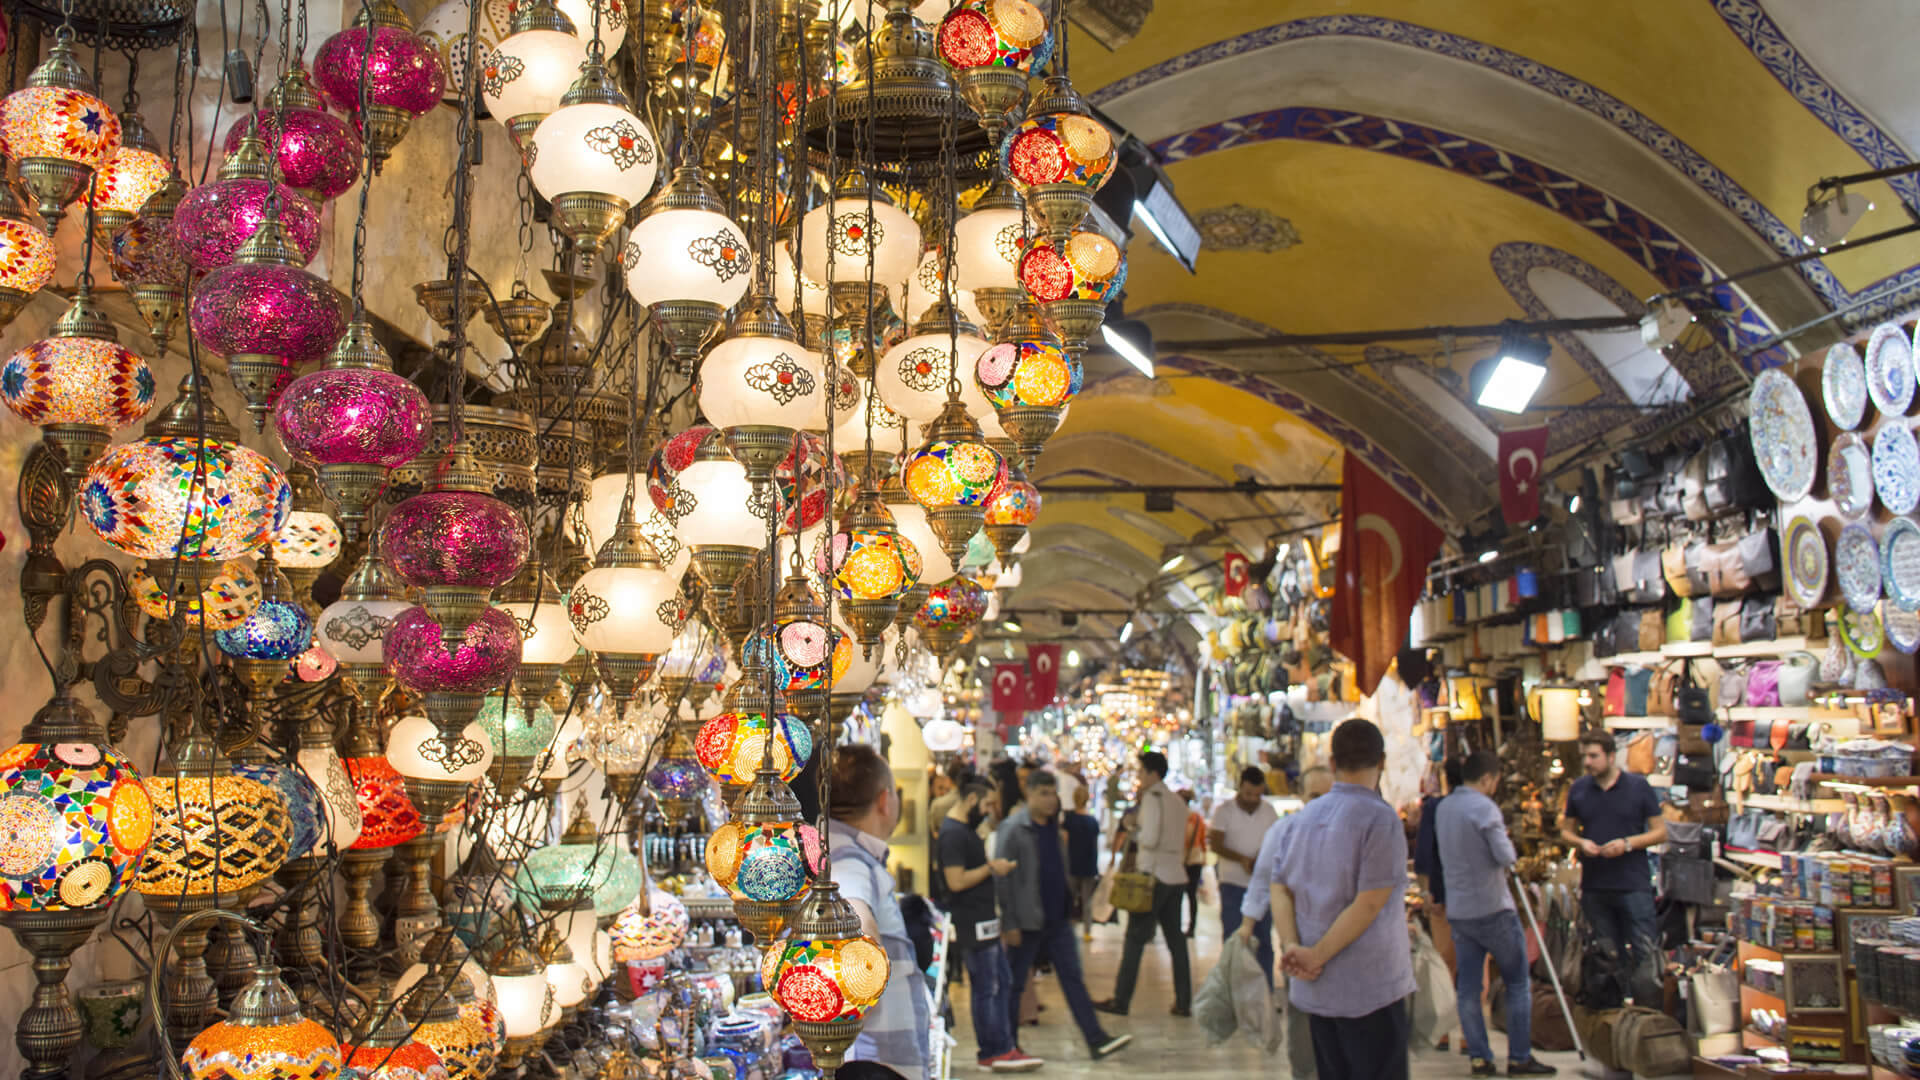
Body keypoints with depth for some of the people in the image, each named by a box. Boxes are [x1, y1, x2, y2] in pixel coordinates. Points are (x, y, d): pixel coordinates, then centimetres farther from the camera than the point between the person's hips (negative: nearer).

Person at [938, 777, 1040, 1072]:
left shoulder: (967, 829, 15)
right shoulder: (952, 833, -18)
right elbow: (956, 881, -24)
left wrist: (993, 867, 13)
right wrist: (991, 868, -16)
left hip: (985, 922, 11)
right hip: (972, 925, -11)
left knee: (1002, 983, 14)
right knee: (986, 989, -2)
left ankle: (1003, 1047, 20)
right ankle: (994, 1052, 7)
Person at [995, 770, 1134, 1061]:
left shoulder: (1054, 826, 10)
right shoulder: (1012, 829, -13)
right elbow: (1003, 878, -14)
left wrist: (1069, 910, 16)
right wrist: (1009, 924, -16)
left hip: (1058, 919, 6)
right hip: (1026, 922, -6)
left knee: (1073, 978, 5)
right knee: (1014, 983, 5)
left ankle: (1096, 1039, 4)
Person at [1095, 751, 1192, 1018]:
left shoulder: (1153, 797, -11)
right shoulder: (1177, 800, 15)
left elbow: (1149, 839, -20)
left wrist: (1133, 830, -2)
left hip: (1155, 875, -8)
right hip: (1177, 875, 8)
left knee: (1135, 938, -3)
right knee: (1175, 939, 10)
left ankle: (1120, 1001, 0)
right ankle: (1184, 1002, 10)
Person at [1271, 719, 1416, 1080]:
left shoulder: (1306, 816, 9)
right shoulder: (1380, 819, -12)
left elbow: (1281, 888, 3)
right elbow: (1369, 904, -17)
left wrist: (1292, 948, -8)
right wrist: (1317, 956, -13)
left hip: (1314, 991, 7)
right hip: (1369, 989, -6)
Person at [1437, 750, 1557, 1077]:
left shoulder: (1443, 807, 9)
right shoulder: (1484, 807, -15)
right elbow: (1506, 857, -18)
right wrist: (1507, 839, 1)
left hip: (1458, 911, 7)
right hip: (1493, 909, -6)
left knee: (1467, 987, 7)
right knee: (1518, 984, 5)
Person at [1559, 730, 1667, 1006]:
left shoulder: (1638, 787, -2)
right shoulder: (1578, 789, 7)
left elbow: (1660, 832, 0)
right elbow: (1566, 830, 15)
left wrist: (1627, 843, -15)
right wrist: (1581, 843, -7)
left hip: (1633, 885, -3)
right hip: (1594, 886, 3)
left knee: (1644, 953, -7)